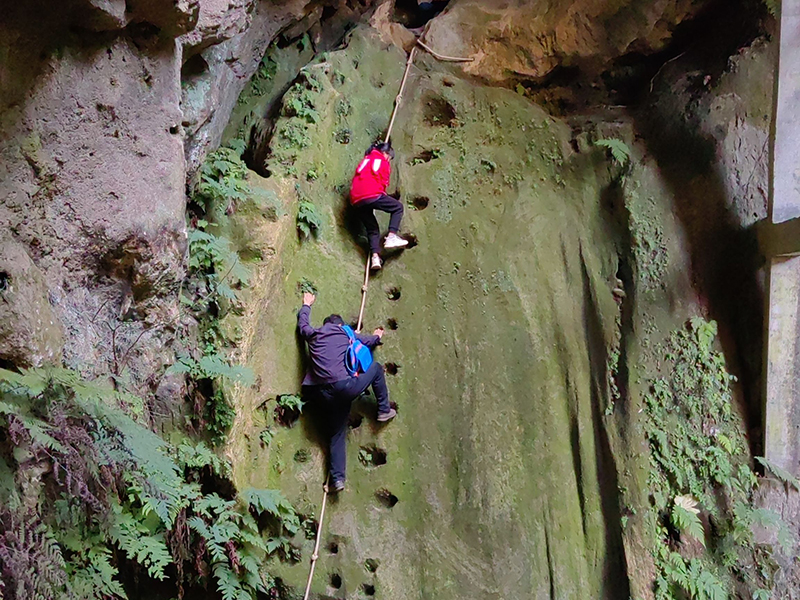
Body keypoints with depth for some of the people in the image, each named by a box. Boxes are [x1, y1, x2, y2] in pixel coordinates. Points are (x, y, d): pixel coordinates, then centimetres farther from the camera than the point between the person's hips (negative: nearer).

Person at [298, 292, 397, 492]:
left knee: (337, 434, 14)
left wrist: (306, 305, 58)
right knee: (376, 368, 21)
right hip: (345, 386, -4)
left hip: (326, 395, 4)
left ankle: (337, 478, 5)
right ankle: (384, 410, 27)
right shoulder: (346, 333, 12)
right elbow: (369, 341, 29)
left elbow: (302, 322, 39)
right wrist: (377, 336, 53)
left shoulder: (313, 335, 16)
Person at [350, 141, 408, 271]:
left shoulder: (365, 160, 30)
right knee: (398, 207, 12)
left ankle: (375, 257, -2)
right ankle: (391, 237, -6)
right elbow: (383, 182, 14)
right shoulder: (383, 162, 12)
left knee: (372, 228, 15)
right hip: (371, 194, -6)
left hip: (356, 200, 6)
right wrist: (381, 193, 33)